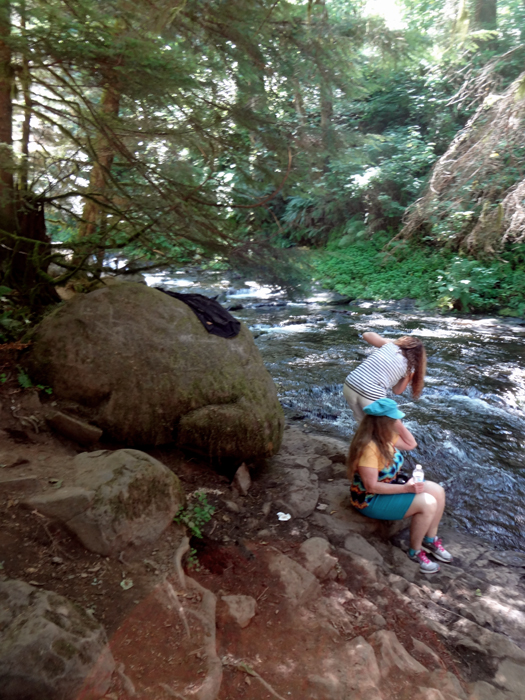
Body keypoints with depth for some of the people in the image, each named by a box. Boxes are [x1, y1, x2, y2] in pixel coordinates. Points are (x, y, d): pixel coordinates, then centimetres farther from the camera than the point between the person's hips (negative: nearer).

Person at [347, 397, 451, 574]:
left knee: (438, 491, -1)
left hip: (388, 487, 9)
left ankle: (430, 540, 16)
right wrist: (406, 488, -27)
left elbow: (411, 444, 9)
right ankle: (415, 551, 1)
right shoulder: (368, 447, -31)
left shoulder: (385, 436, -4)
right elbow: (372, 486, -29)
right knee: (427, 503, -21)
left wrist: (399, 426, -6)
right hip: (371, 500, -9)